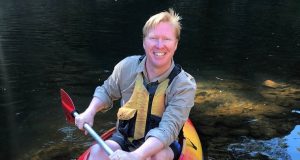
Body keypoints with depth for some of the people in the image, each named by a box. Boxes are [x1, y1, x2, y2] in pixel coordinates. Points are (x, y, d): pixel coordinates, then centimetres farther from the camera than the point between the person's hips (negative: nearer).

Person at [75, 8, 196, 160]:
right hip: (124, 138, 2)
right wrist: (89, 112, -8)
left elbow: (167, 129, -29)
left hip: (162, 145, -1)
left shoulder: (184, 85, -19)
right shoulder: (127, 66, -10)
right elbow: (106, 92, 11)